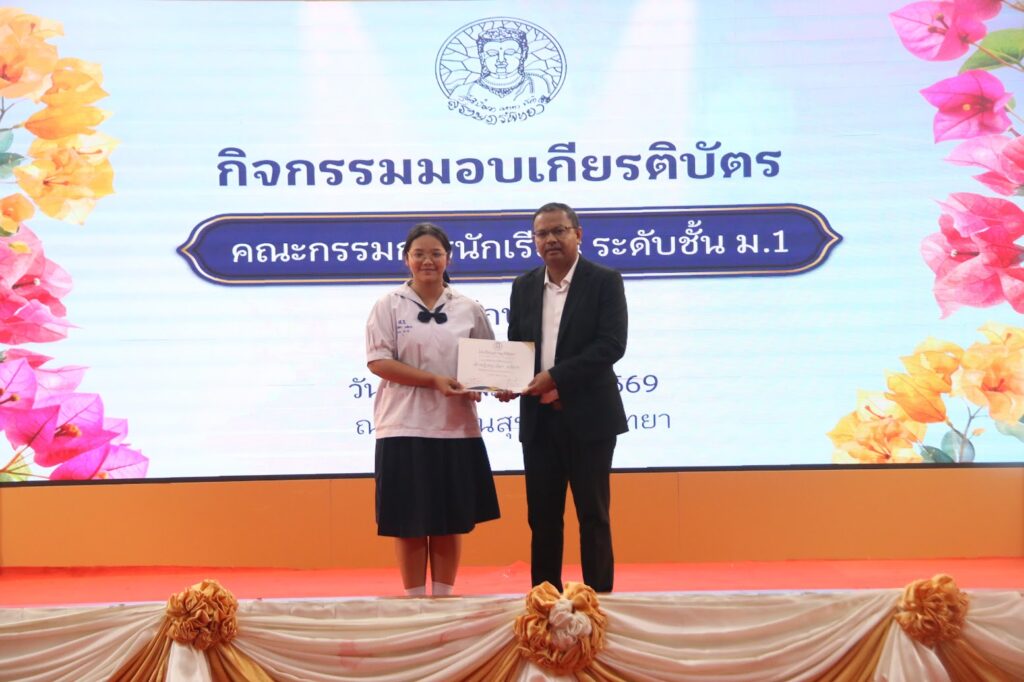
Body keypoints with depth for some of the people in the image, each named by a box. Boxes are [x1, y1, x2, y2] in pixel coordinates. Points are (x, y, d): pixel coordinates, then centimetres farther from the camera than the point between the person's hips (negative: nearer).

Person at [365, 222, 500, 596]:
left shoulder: (469, 309, 8)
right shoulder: (389, 305, 1)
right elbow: (378, 361, -7)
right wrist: (434, 380, -16)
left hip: (456, 428, 3)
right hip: (406, 428, -2)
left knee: (451, 520, 8)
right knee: (409, 521, 2)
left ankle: (443, 597, 18)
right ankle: (415, 598, 13)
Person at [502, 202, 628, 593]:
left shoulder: (605, 282, -4)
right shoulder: (523, 287, 11)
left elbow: (612, 344, -14)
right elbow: (513, 347, 15)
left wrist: (555, 377, -20)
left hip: (588, 416, -4)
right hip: (539, 418, 5)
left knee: (593, 514, 1)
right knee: (542, 516, 8)